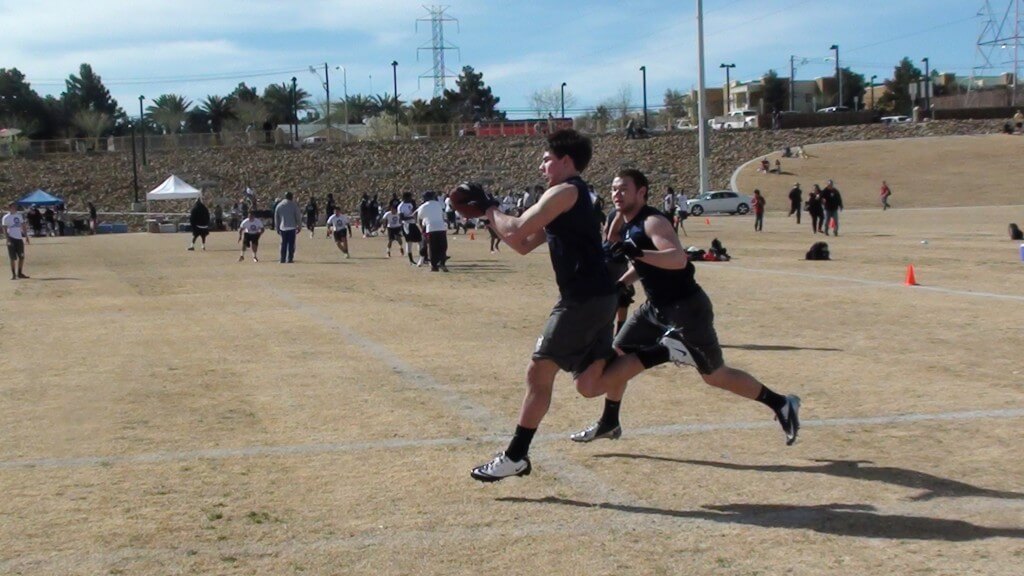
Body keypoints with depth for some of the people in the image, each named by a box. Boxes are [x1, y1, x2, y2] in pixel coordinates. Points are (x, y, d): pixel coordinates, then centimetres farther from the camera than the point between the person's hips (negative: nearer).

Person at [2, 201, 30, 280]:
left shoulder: (19, 215, 10)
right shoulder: (6, 217, -6)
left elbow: (23, 226, 15)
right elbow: (5, 230, -8)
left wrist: (26, 237, 10)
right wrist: (8, 240, -16)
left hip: (19, 238, 5)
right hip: (12, 238, -5)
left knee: (22, 257, 6)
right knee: (13, 258, -2)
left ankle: (20, 273, 17)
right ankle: (13, 274, 5)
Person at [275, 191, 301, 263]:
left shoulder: (279, 205, 9)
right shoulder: (294, 205, -3)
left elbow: (276, 218, 12)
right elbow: (298, 217, -3)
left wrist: (277, 228, 19)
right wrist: (299, 226, 5)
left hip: (282, 228, 4)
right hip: (292, 227, -4)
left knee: (283, 244, 10)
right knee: (291, 244, 0)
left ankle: (282, 259, 8)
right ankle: (290, 259, -4)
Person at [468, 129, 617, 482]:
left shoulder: (565, 191, -8)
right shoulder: (573, 198, 22)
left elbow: (516, 230, -16)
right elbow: (523, 245, 23)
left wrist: (489, 209, 2)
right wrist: (486, 214, 17)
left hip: (584, 299, -10)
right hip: (596, 297, 10)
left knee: (539, 372, -6)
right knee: (590, 382, 11)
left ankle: (515, 457, -2)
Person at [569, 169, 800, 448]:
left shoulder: (652, 222, -20)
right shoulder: (626, 225, 7)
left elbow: (679, 259, -38)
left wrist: (637, 252, -48)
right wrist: (620, 283, 11)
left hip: (686, 309, -9)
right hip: (657, 307, 9)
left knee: (715, 375, 1)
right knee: (618, 354, 7)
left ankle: (781, 404, 16)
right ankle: (609, 423, 21)